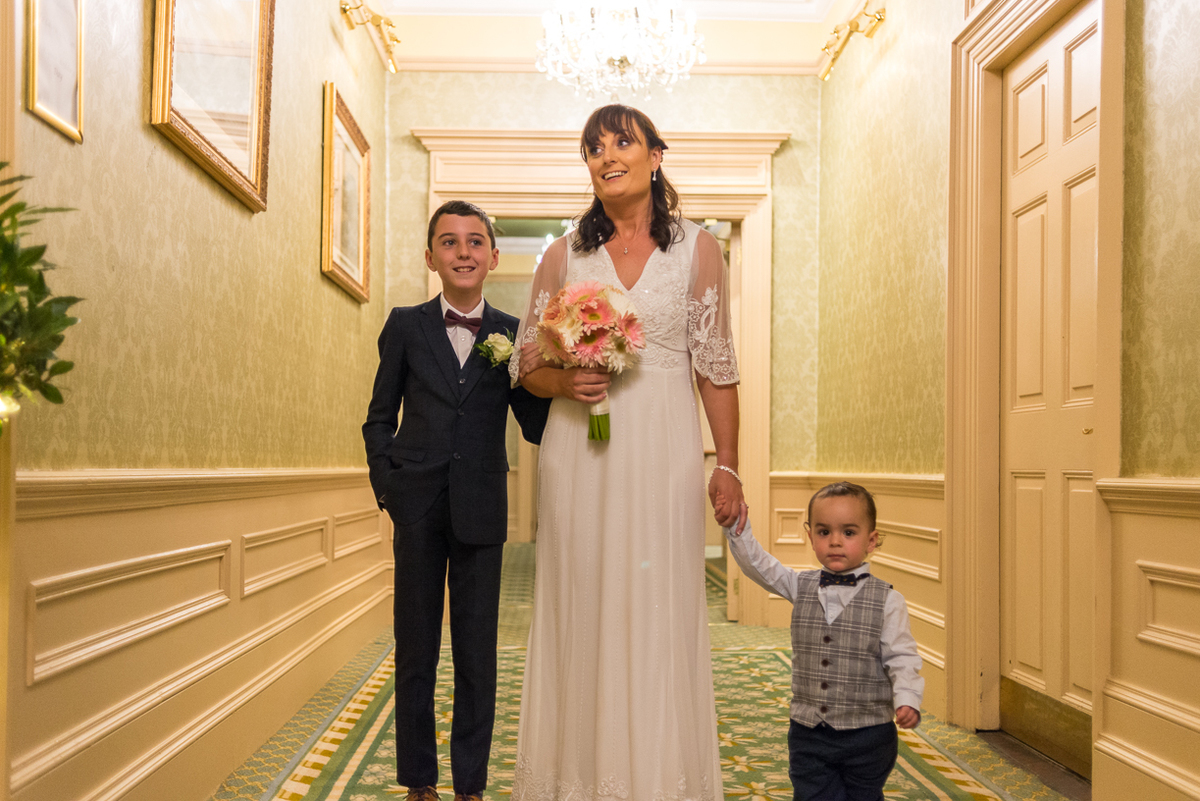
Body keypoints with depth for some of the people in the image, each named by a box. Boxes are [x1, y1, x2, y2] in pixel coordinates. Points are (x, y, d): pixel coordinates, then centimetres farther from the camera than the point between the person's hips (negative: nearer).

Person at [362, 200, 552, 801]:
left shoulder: (514, 335, 3)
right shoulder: (405, 326, 4)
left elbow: (536, 426, 1)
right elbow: (379, 419, 9)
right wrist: (388, 485, -3)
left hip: (482, 513, 0)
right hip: (418, 509, 0)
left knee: (478, 657, 9)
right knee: (415, 652, 11)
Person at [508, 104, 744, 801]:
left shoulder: (697, 249, 6)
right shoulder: (565, 254, 9)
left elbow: (717, 367, 3)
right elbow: (527, 365, 11)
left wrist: (728, 465, -3)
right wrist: (566, 381, -11)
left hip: (663, 454, -1)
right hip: (580, 454, 2)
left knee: (661, 611, 1)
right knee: (580, 609, 4)